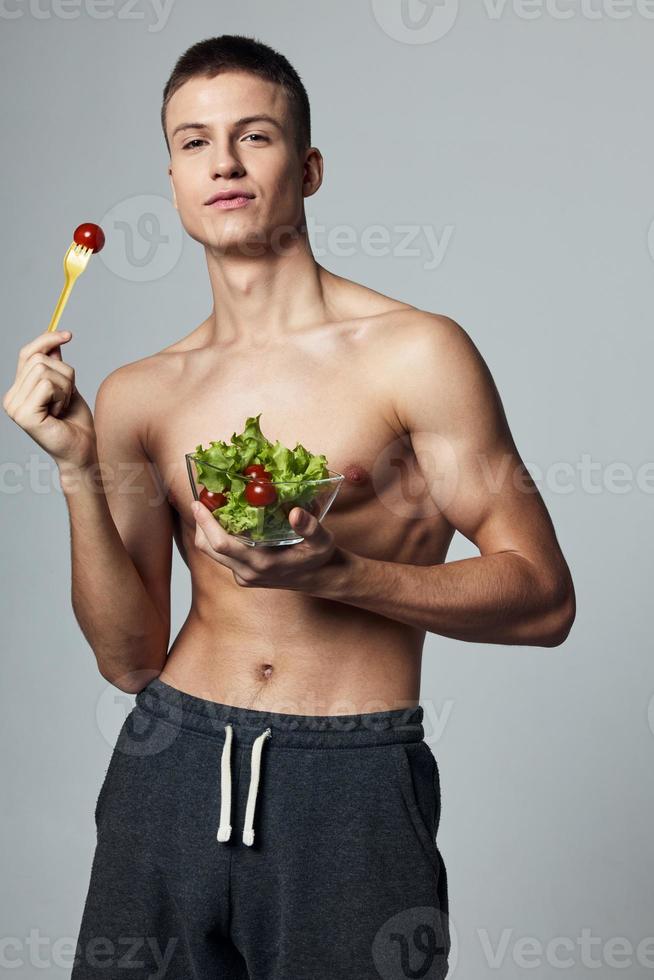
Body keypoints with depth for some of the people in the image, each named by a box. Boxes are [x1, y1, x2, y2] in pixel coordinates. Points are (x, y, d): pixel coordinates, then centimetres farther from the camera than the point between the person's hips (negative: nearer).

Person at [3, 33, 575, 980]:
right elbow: (130, 657, 4)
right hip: (173, 766, 3)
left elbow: (544, 599, -6)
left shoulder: (416, 353, -6)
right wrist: (77, 471, -7)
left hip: (353, 788, -3)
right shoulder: (136, 396, 5)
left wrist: (338, 574, -19)